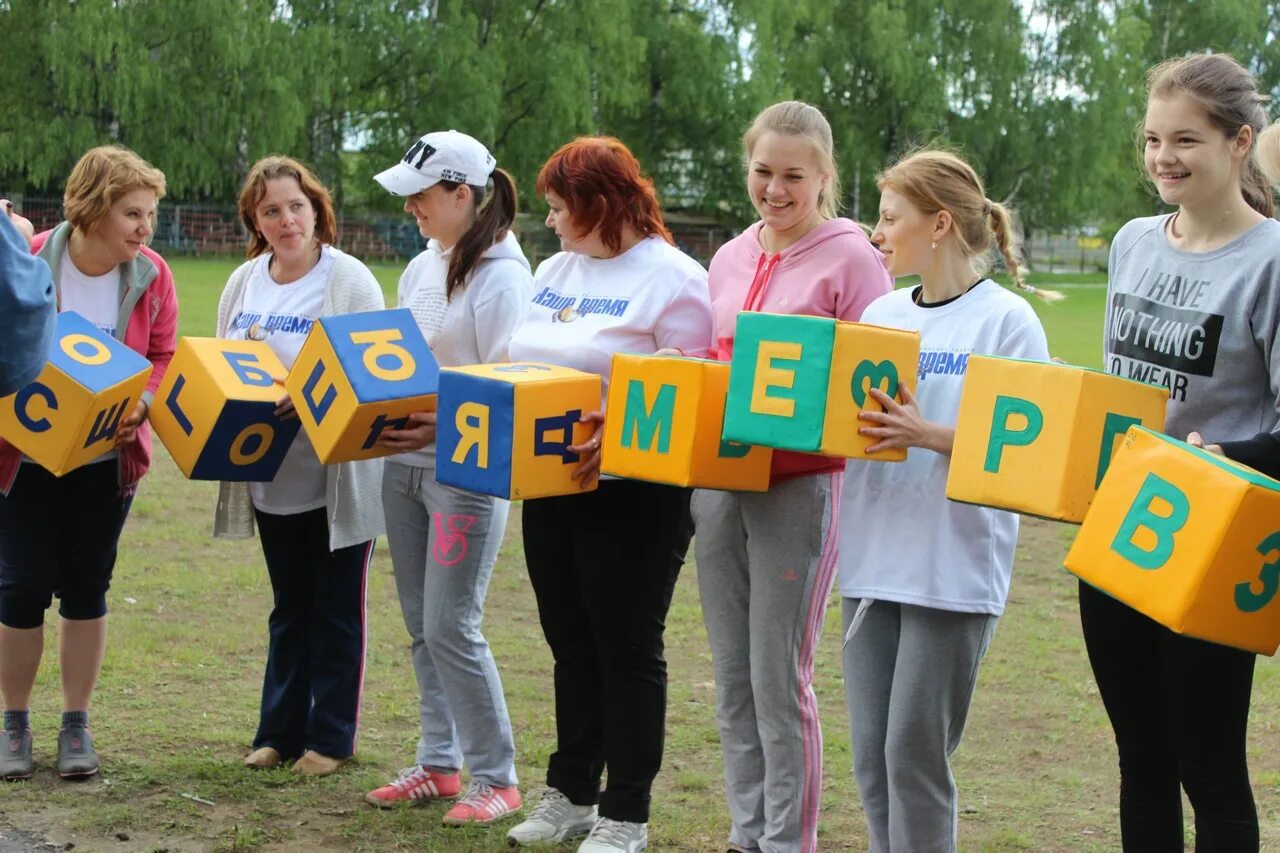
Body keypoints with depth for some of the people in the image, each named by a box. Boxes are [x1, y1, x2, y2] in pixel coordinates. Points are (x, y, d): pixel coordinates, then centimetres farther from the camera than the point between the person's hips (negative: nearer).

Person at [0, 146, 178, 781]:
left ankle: (76, 724, 20)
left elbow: (165, 357, 0)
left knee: (87, 586, 8)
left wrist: (139, 404, -19)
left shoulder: (151, 276, -8)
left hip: (108, 458, 2)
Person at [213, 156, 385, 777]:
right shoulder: (244, 283, 8)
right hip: (272, 474, 6)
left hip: (338, 474, -5)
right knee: (289, 607, 15)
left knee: (336, 609, 5)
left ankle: (330, 737, 14)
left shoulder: (349, 280, -10)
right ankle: (280, 730, 23)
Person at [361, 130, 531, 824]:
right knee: (421, 624, 12)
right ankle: (439, 761, 22)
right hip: (403, 463, 8)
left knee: (451, 626, -7)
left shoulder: (501, 275, -13)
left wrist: (444, 427, -28)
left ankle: (495, 778, 4)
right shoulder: (421, 268, 12)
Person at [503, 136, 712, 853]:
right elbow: (525, 364, 19)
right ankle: (572, 795, 27)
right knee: (572, 645, 15)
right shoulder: (554, 273, 14)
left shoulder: (673, 278, -12)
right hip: (551, 486, 8)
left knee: (627, 651, 2)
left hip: (633, 492, -7)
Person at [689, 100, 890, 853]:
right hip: (718, 480, 6)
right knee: (733, 676, 12)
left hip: (800, 484, -6)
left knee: (780, 677, -2)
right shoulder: (730, 259, 12)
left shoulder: (850, 256, -8)